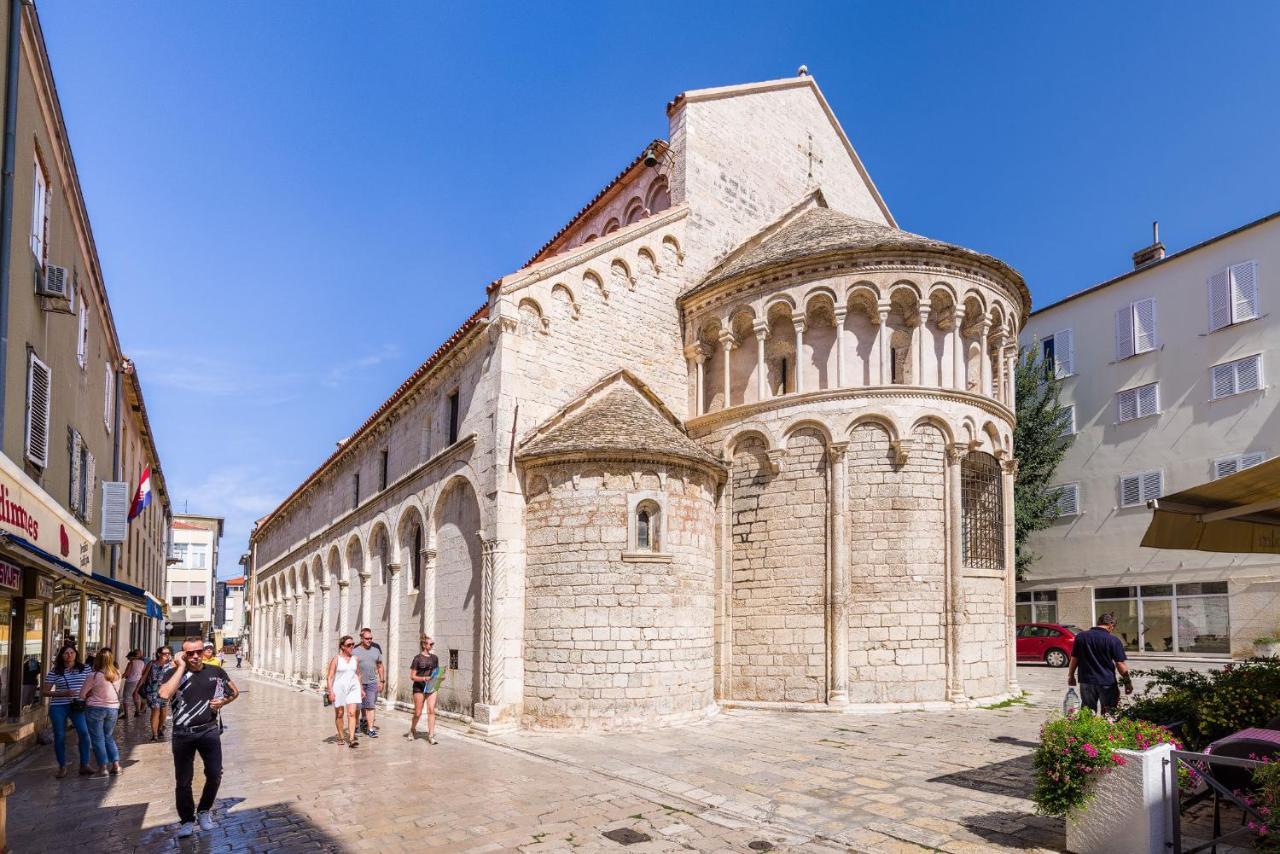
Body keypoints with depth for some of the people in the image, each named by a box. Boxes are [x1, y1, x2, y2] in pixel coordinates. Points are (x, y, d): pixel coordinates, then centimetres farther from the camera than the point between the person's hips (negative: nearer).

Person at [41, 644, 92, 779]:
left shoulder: (85, 668, 6)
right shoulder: (54, 671, 2)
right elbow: (45, 691, 1)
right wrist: (63, 693, -13)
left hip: (78, 706, 0)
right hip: (58, 707, 0)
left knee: (84, 733, -13)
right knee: (59, 736, 4)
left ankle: (84, 765, -3)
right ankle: (62, 767, 19)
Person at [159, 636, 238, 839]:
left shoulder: (215, 671, 3)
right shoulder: (176, 673, -2)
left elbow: (235, 691, 17)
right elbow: (165, 694, -24)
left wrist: (222, 701, -3)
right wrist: (181, 667, -17)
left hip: (209, 731, 1)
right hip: (183, 734, -1)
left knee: (215, 775, 3)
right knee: (183, 781, 7)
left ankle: (204, 811, 28)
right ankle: (187, 820, 25)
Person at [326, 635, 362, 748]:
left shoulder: (355, 659, 8)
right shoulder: (336, 659, -5)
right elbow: (330, 677, -7)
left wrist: (361, 689, 17)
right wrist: (330, 691, -16)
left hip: (353, 688, 2)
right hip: (339, 688, -2)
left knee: (352, 713, -11)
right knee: (339, 714, 9)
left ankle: (351, 739, -15)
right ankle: (341, 737, 25)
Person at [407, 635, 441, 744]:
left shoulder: (434, 658, 8)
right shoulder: (418, 658, -7)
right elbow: (412, 676, -7)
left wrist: (440, 677, -1)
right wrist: (423, 678, -22)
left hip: (431, 687, 4)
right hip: (419, 688, -4)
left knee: (431, 711, -6)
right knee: (418, 713, 6)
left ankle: (431, 736, -3)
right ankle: (412, 729, 34)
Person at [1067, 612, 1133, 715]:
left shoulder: (1081, 637, 1)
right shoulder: (1113, 640, -9)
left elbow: (1074, 659, 5)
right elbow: (1120, 665, -9)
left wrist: (1071, 676, 16)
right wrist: (1128, 683, 1)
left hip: (1086, 681, 3)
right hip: (1107, 683, -3)